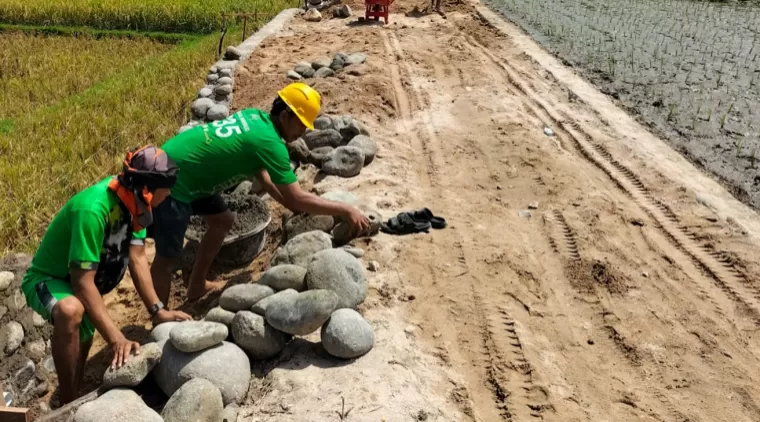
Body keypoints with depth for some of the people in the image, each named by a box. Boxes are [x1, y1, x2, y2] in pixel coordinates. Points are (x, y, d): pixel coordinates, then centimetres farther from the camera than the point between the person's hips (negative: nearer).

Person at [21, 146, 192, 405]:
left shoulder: (132, 199, -13)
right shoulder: (92, 209, -37)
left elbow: (136, 258, -10)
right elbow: (82, 282, -37)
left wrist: (157, 310, -17)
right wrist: (116, 338, -40)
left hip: (85, 279, 8)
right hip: (47, 280, -8)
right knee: (71, 311, -37)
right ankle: (68, 405, -23)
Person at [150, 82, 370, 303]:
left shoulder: (255, 117, 2)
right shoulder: (268, 141, -25)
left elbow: (263, 176, 13)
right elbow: (297, 199, -22)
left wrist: (297, 207, 9)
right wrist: (346, 210, -14)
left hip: (187, 170, 10)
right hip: (170, 179, -10)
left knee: (222, 221, 23)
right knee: (168, 258, 2)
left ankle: (197, 286, 36)